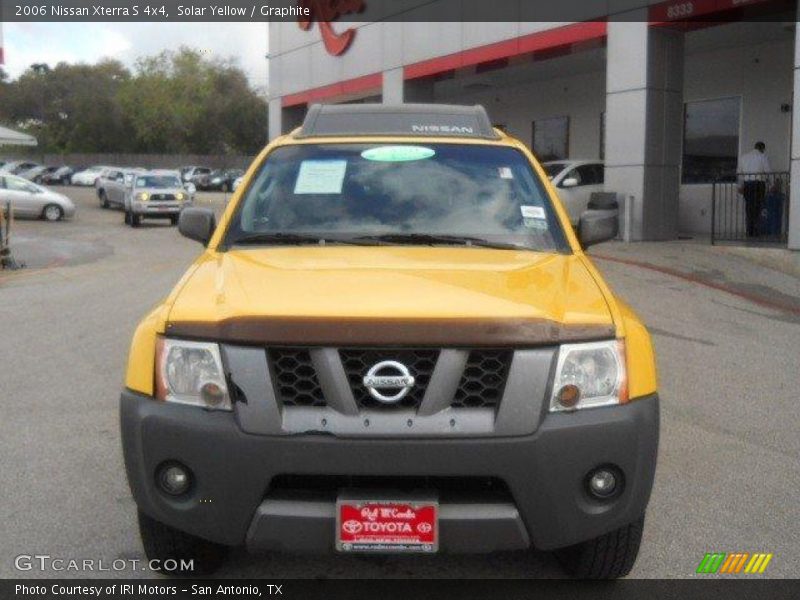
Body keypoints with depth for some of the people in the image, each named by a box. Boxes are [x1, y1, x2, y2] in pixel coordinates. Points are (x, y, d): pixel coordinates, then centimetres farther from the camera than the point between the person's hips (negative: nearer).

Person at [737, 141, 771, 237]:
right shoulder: (763, 156, -1)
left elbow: (740, 173, 13)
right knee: (757, 208, 0)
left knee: (749, 207, 7)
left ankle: (749, 231, 7)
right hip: (759, 183, -4)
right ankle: (755, 231, -2)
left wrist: (740, 186, 18)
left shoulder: (744, 157, 12)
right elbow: (768, 171, -3)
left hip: (747, 184, 4)